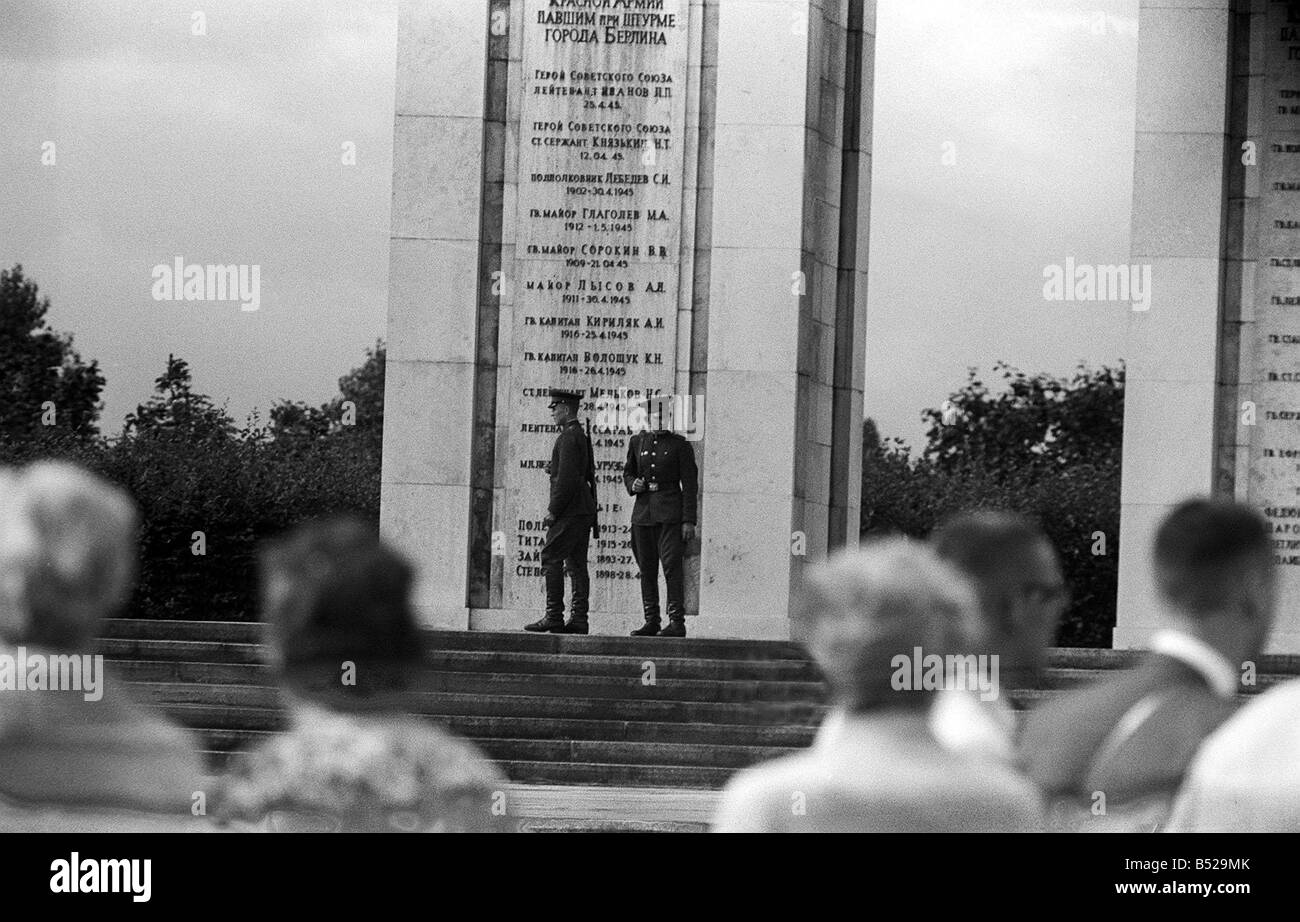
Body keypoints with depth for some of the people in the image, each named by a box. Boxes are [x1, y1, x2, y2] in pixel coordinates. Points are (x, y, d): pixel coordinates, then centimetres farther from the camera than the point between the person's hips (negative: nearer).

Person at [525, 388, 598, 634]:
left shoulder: (569, 437, -12)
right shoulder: (581, 436, 19)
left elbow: (567, 478, -19)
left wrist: (553, 510, -16)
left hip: (570, 510, -10)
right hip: (583, 511, 10)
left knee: (551, 558, -9)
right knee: (576, 563, 7)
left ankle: (554, 616, -13)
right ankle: (578, 619, 3)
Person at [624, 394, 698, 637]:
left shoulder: (680, 445, 0)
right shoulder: (637, 442, 13)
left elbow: (690, 485, -2)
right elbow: (628, 472, 24)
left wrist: (689, 520, -8)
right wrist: (632, 485, -1)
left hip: (670, 512, -5)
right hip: (643, 511, 5)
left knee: (672, 566, -12)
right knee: (646, 570, 5)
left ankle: (677, 622, -13)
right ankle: (651, 621, 10)